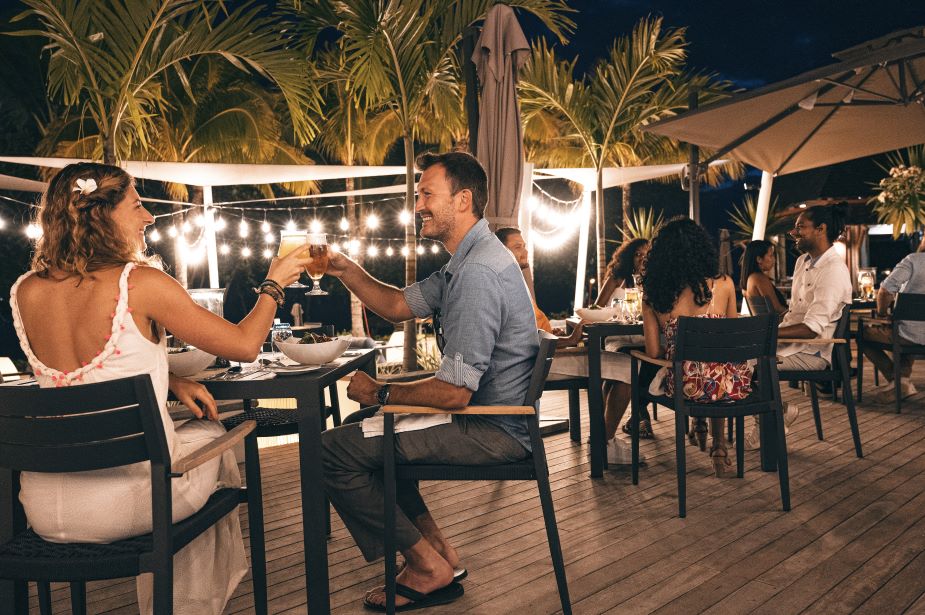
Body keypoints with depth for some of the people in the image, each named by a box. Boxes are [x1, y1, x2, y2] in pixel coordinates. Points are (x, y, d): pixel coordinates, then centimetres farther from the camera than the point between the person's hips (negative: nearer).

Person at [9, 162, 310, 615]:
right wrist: (273, 283, 8)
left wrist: (171, 382, 13)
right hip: (126, 501, -5)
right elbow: (244, 345, -7)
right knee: (210, 435, 26)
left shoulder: (26, 292, 3)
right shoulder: (140, 283, -15)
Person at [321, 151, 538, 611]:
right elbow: (397, 306, 16)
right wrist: (346, 271, 1)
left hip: (495, 431, -11)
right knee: (368, 425, 26)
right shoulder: (466, 261, 11)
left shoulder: (477, 272, -25)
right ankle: (434, 544, 20)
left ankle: (428, 563, 3)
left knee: (333, 448, -12)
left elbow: (455, 392, -27)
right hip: (489, 413, 11)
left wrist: (381, 393, -11)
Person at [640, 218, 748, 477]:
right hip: (727, 386, -1)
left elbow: (654, 352, 1)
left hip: (683, 387, 1)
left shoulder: (652, 294, -2)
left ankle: (718, 445, 42)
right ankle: (718, 444, 39)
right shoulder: (723, 283, -4)